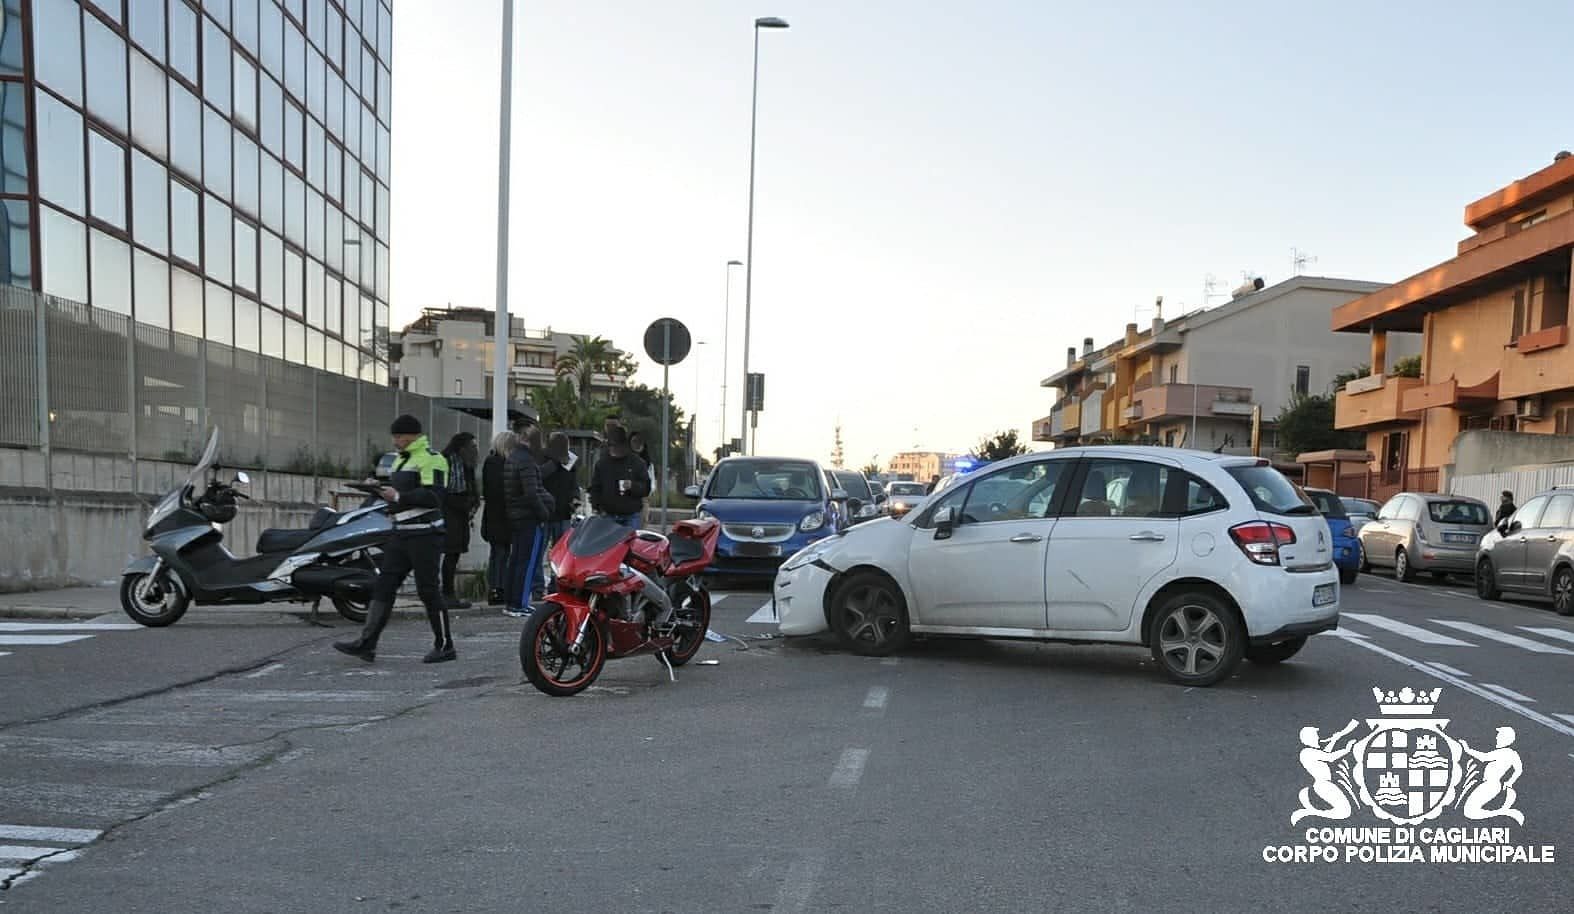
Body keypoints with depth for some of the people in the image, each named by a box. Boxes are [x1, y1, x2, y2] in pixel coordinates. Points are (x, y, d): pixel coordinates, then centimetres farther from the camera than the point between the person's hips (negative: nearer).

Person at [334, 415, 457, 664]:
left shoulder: (430, 458, -11)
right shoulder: (401, 459, 21)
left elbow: (434, 496, -21)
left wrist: (398, 496, -23)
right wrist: (379, 488, 9)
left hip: (424, 534, -9)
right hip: (401, 533, 9)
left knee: (428, 590, -4)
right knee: (383, 585, 5)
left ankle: (445, 646, 8)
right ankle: (366, 643, 8)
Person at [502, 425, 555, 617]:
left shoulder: (512, 458, 14)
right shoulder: (527, 461, -16)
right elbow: (531, 493, -22)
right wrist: (544, 514, -13)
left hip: (514, 516, 10)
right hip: (529, 517, -10)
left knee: (516, 560, 14)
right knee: (529, 562, -5)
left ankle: (511, 602, 19)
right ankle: (519, 604, -4)